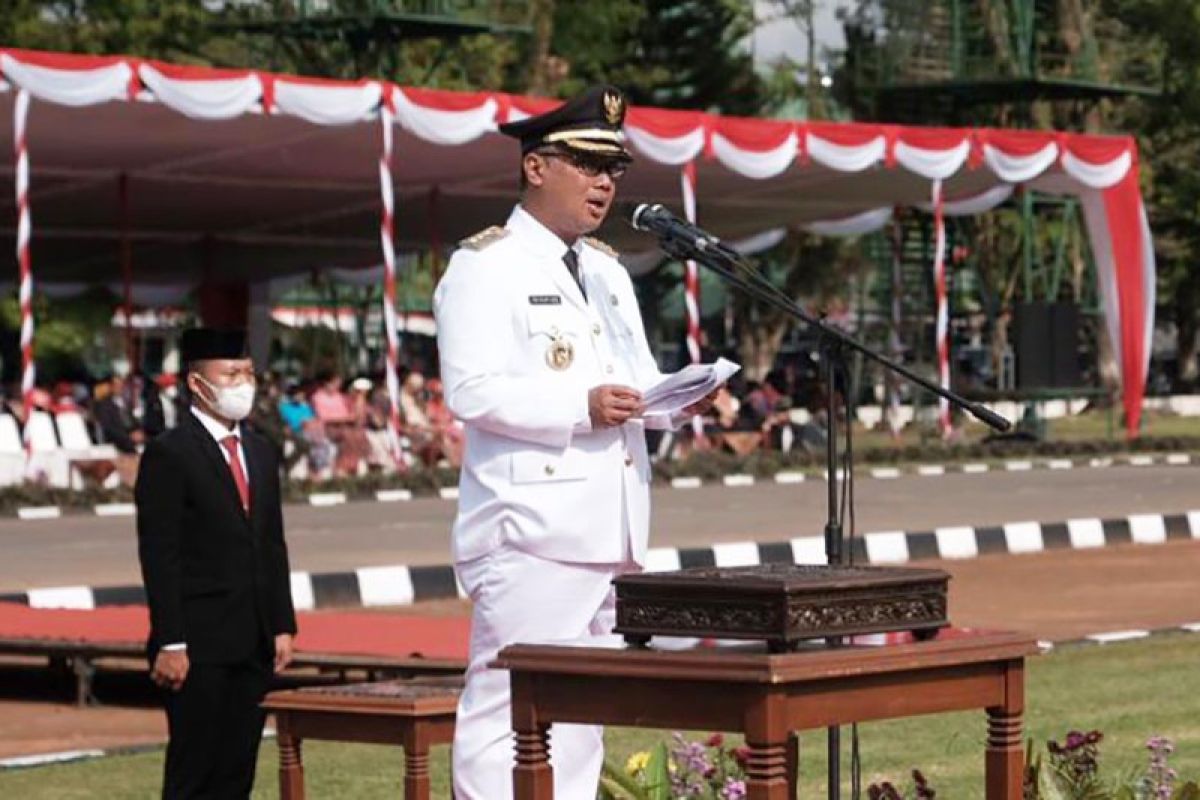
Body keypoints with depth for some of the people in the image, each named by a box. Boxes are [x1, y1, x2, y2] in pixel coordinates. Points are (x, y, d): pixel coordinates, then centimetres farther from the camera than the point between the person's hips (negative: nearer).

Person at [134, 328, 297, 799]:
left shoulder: (261, 454, 16)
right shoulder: (169, 455, -8)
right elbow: (159, 556, -12)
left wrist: (283, 625, 10)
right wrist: (170, 644, -17)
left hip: (253, 645, 7)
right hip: (198, 647, -7)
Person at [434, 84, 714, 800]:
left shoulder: (607, 270, 21)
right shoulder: (484, 266, -5)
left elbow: (638, 380, 25)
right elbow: (471, 390, -16)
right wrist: (581, 407, -24)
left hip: (607, 528, 9)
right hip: (530, 530, -8)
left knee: (581, 714, 11)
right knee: (511, 713, -11)